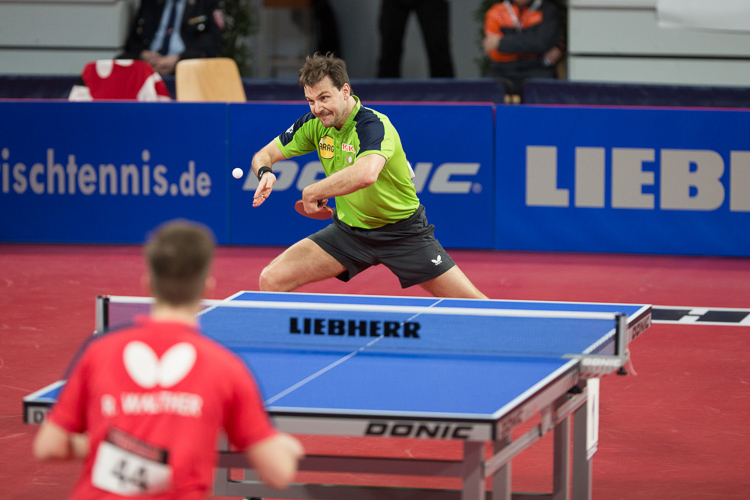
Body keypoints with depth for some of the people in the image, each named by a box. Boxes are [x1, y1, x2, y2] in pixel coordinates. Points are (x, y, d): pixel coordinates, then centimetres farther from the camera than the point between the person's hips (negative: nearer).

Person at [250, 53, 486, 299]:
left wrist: (311, 192, -38)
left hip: (402, 230, -5)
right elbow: (264, 154, 3)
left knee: (471, 302, -9)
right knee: (271, 279, -10)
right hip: (349, 230, 5)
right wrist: (265, 172, -22)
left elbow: (365, 174, -49)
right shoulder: (314, 124, -7)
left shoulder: (373, 125, -28)